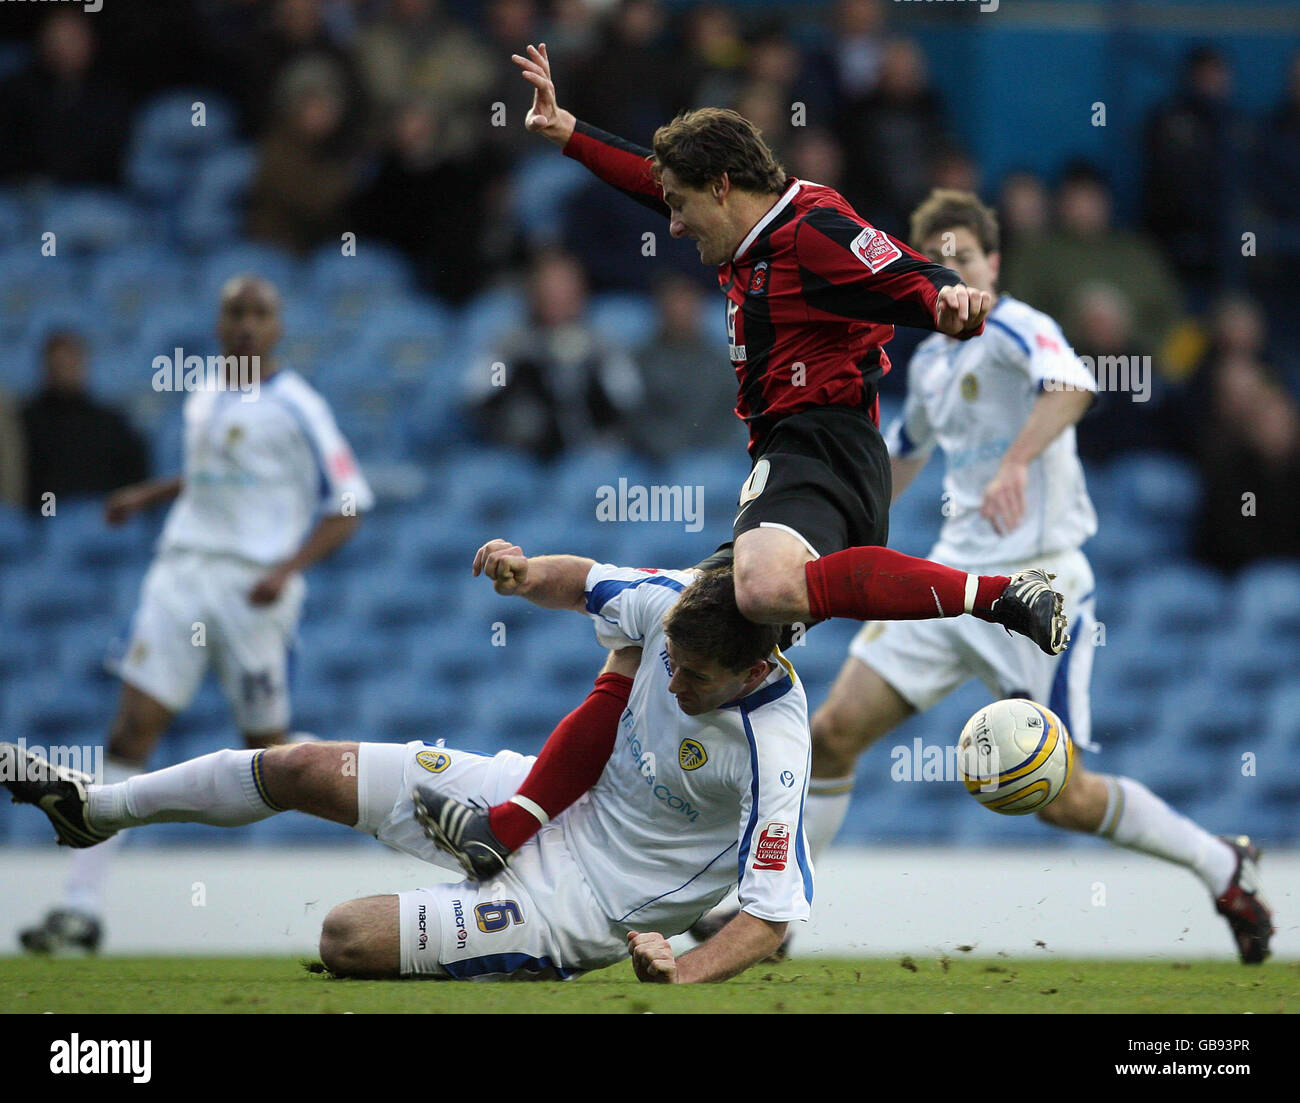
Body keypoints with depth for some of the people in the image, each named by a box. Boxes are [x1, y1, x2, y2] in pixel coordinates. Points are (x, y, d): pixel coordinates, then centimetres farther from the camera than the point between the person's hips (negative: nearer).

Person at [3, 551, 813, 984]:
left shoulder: (772, 756, -31)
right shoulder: (675, 604, -14)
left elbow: (772, 915, -29)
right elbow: (583, 583, 8)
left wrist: (682, 975, -44)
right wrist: (526, 572, -13)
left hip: (586, 897, -7)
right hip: (549, 799, 7)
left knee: (348, 940, -20)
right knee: (299, 770, 9)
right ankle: (96, 809, 29)